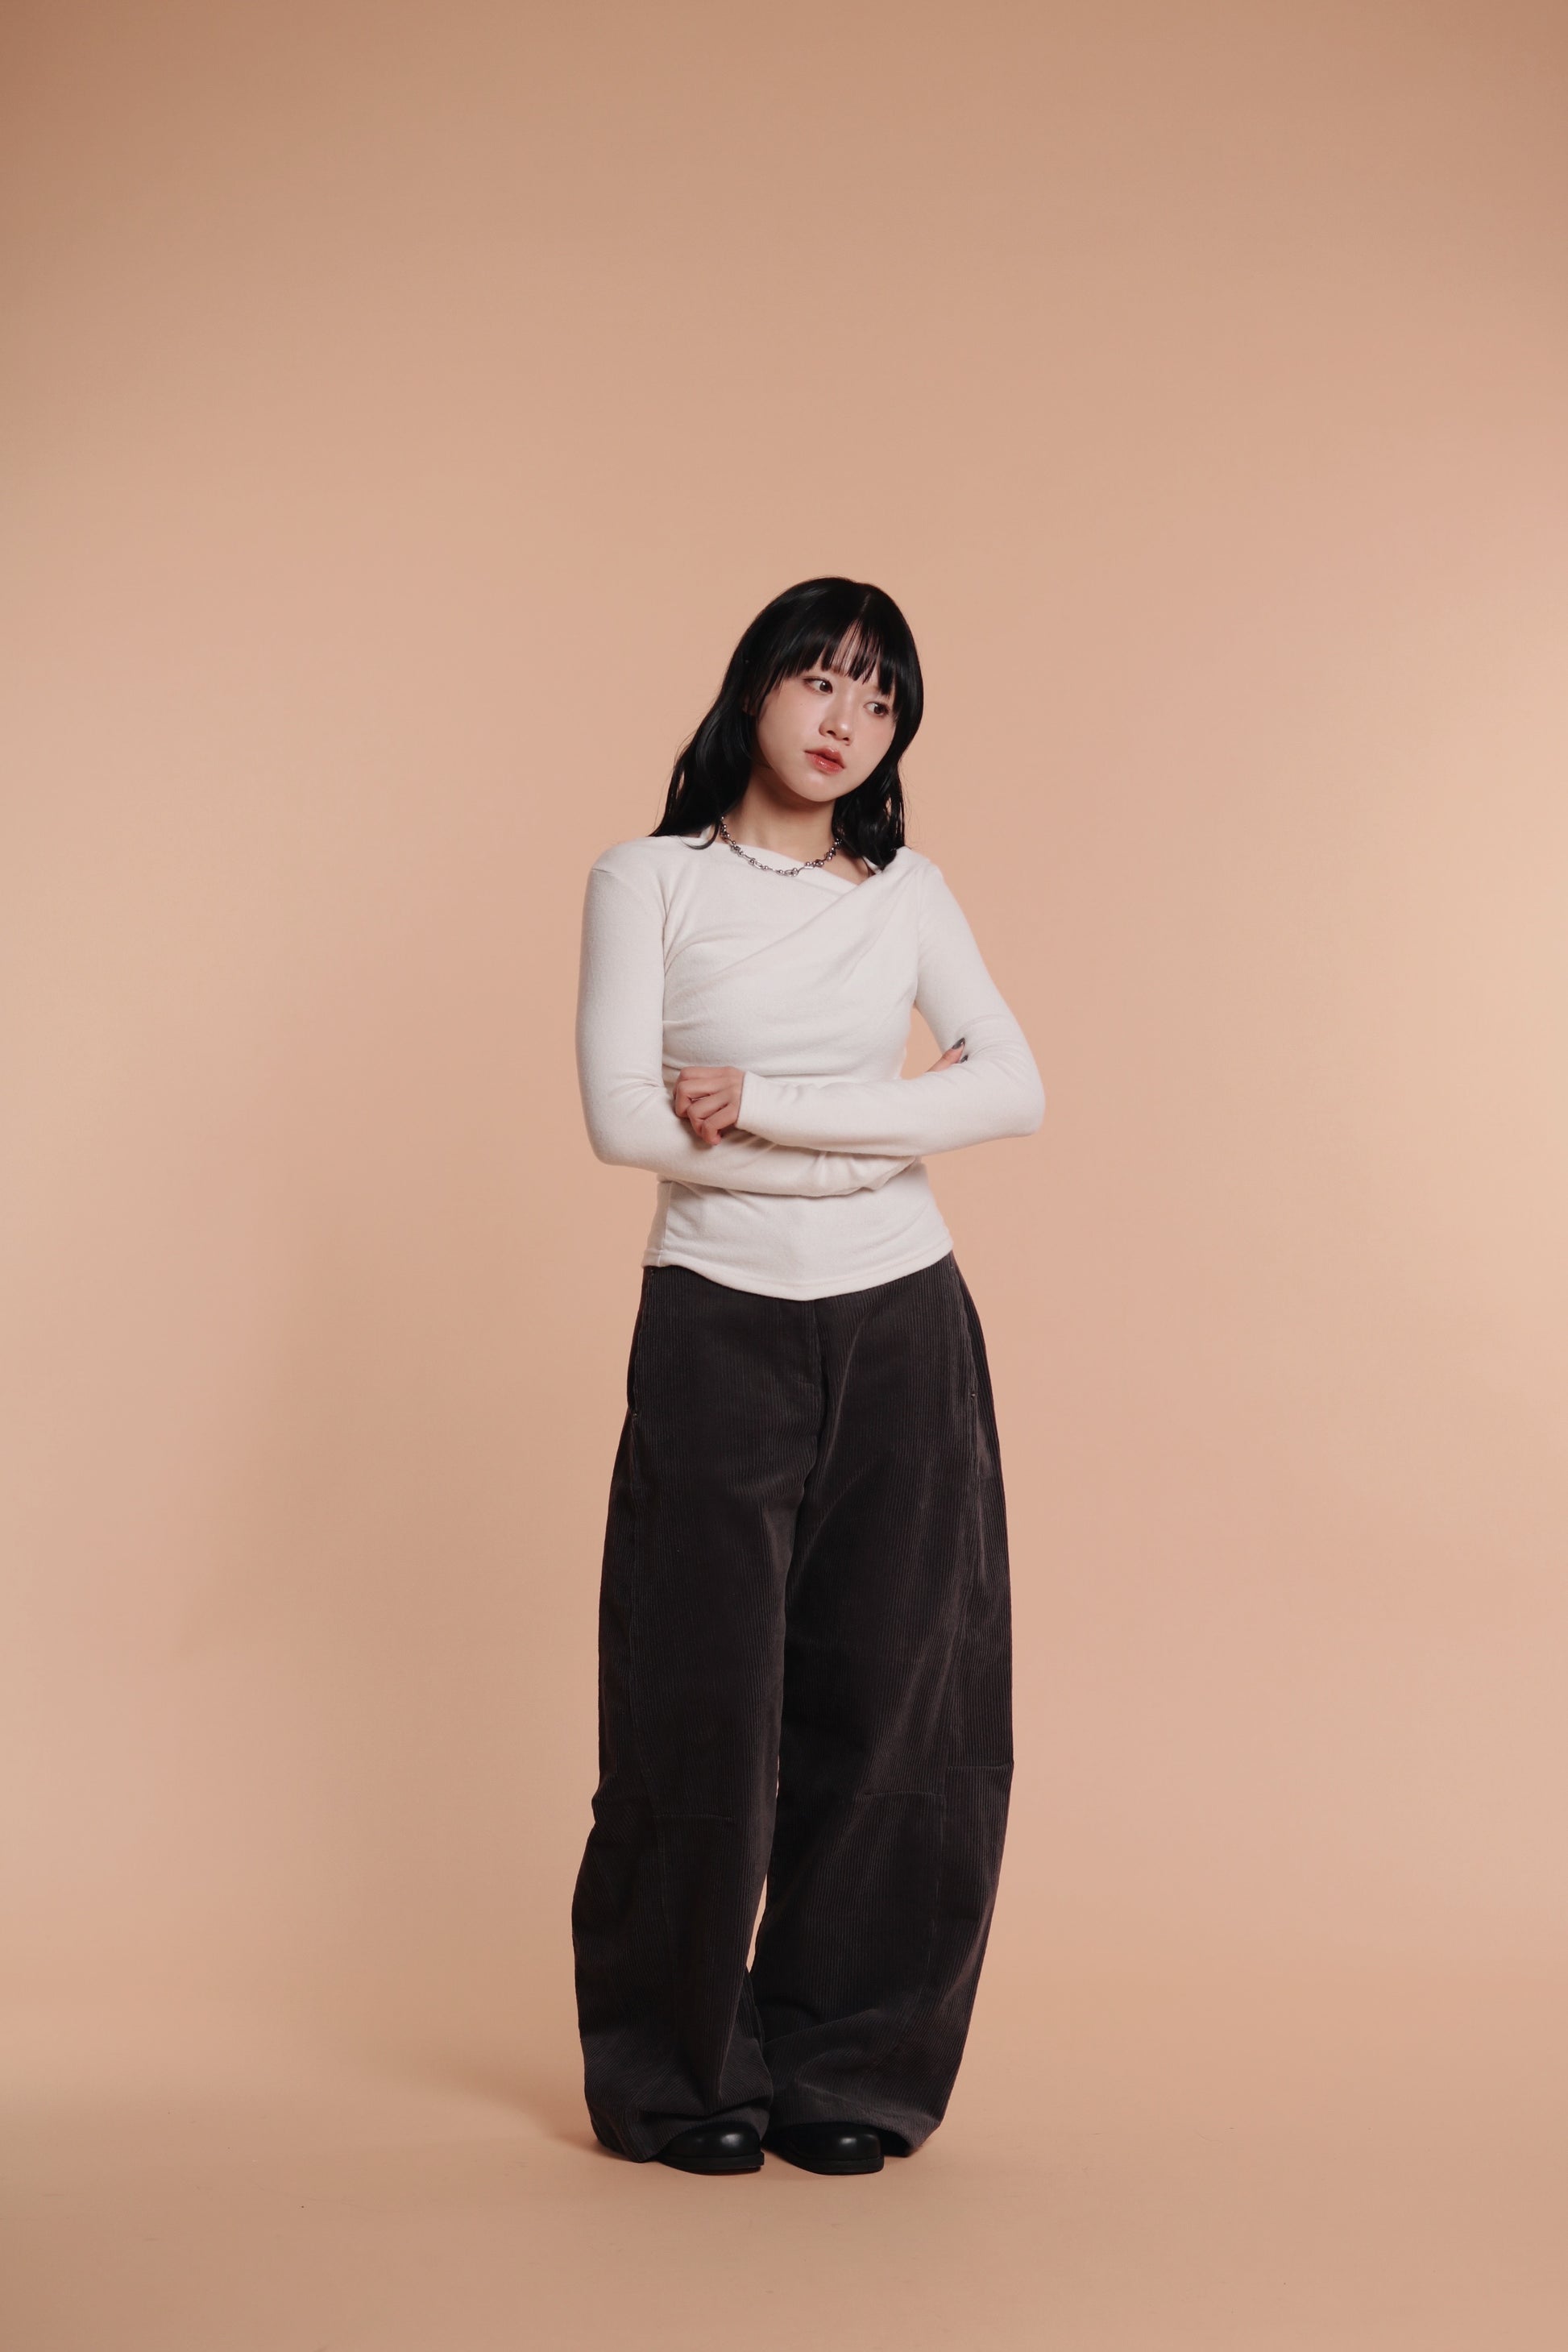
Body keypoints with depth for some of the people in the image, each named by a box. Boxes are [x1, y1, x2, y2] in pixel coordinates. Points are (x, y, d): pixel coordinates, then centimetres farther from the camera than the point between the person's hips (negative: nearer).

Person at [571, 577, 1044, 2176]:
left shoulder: (907, 894, 8)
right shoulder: (650, 880, 0)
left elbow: (1013, 1089, -6)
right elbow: (624, 1117, -12)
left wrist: (764, 1106, -14)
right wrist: (873, 1139, -9)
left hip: (902, 1336, 3)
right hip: (719, 1331, -2)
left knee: (892, 1712, 3)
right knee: (705, 1707, 0)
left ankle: (847, 2072, 18)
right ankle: (686, 2079, 18)